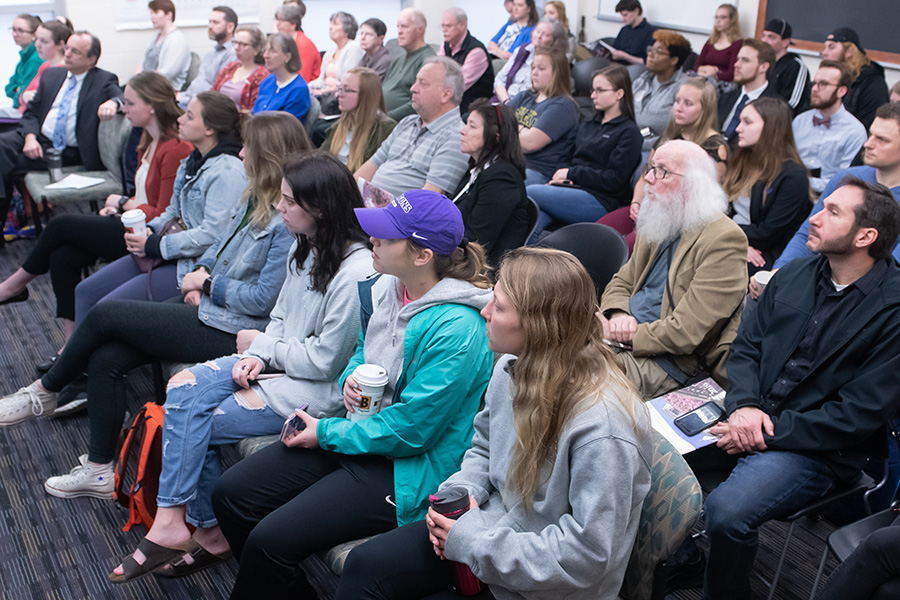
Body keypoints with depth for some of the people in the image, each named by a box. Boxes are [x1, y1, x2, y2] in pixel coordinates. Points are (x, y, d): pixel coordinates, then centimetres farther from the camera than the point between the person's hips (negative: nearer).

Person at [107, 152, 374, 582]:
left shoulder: (356, 274, -25)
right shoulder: (304, 246, 5)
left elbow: (324, 361, -21)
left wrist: (267, 348, -6)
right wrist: (257, 355, -4)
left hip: (314, 391, -9)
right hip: (277, 361, 9)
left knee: (192, 424, -11)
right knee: (183, 389, -7)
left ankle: (172, 524, 10)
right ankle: (207, 530, 1)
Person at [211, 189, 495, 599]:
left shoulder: (455, 329, -25)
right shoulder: (387, 289, 1)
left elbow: (410, 430, -21)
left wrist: (326, 433, -11)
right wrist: (351, 378, -3)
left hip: (404, 469, -9)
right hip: (357, 433, 9)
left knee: (270, 541, -19)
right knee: (230, 494, 4)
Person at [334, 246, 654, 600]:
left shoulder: (603, 430, -31)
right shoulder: (512, 367, -5)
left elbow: (588, 555, -26)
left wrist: (471, 541, -23)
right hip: (489, 525, 7)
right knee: (364, 565, -6)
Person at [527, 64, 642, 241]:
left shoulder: (629, 132, 3)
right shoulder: (587, 126, 27)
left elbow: (614, 180, -6)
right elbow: (567, 158, 26)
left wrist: (572, 173, -7)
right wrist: (559, 174, 1)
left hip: (599, 202, -6)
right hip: (572, 189, 6)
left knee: (530, 193, -27)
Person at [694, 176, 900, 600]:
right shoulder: (794, 275, 8)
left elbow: (861, 414, -14)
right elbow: (746, 345, 10)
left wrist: (768, 432, -16)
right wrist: (744, 405, -10)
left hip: (816, 448, -6)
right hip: (749, 418, 6)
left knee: (725, 513, -29)